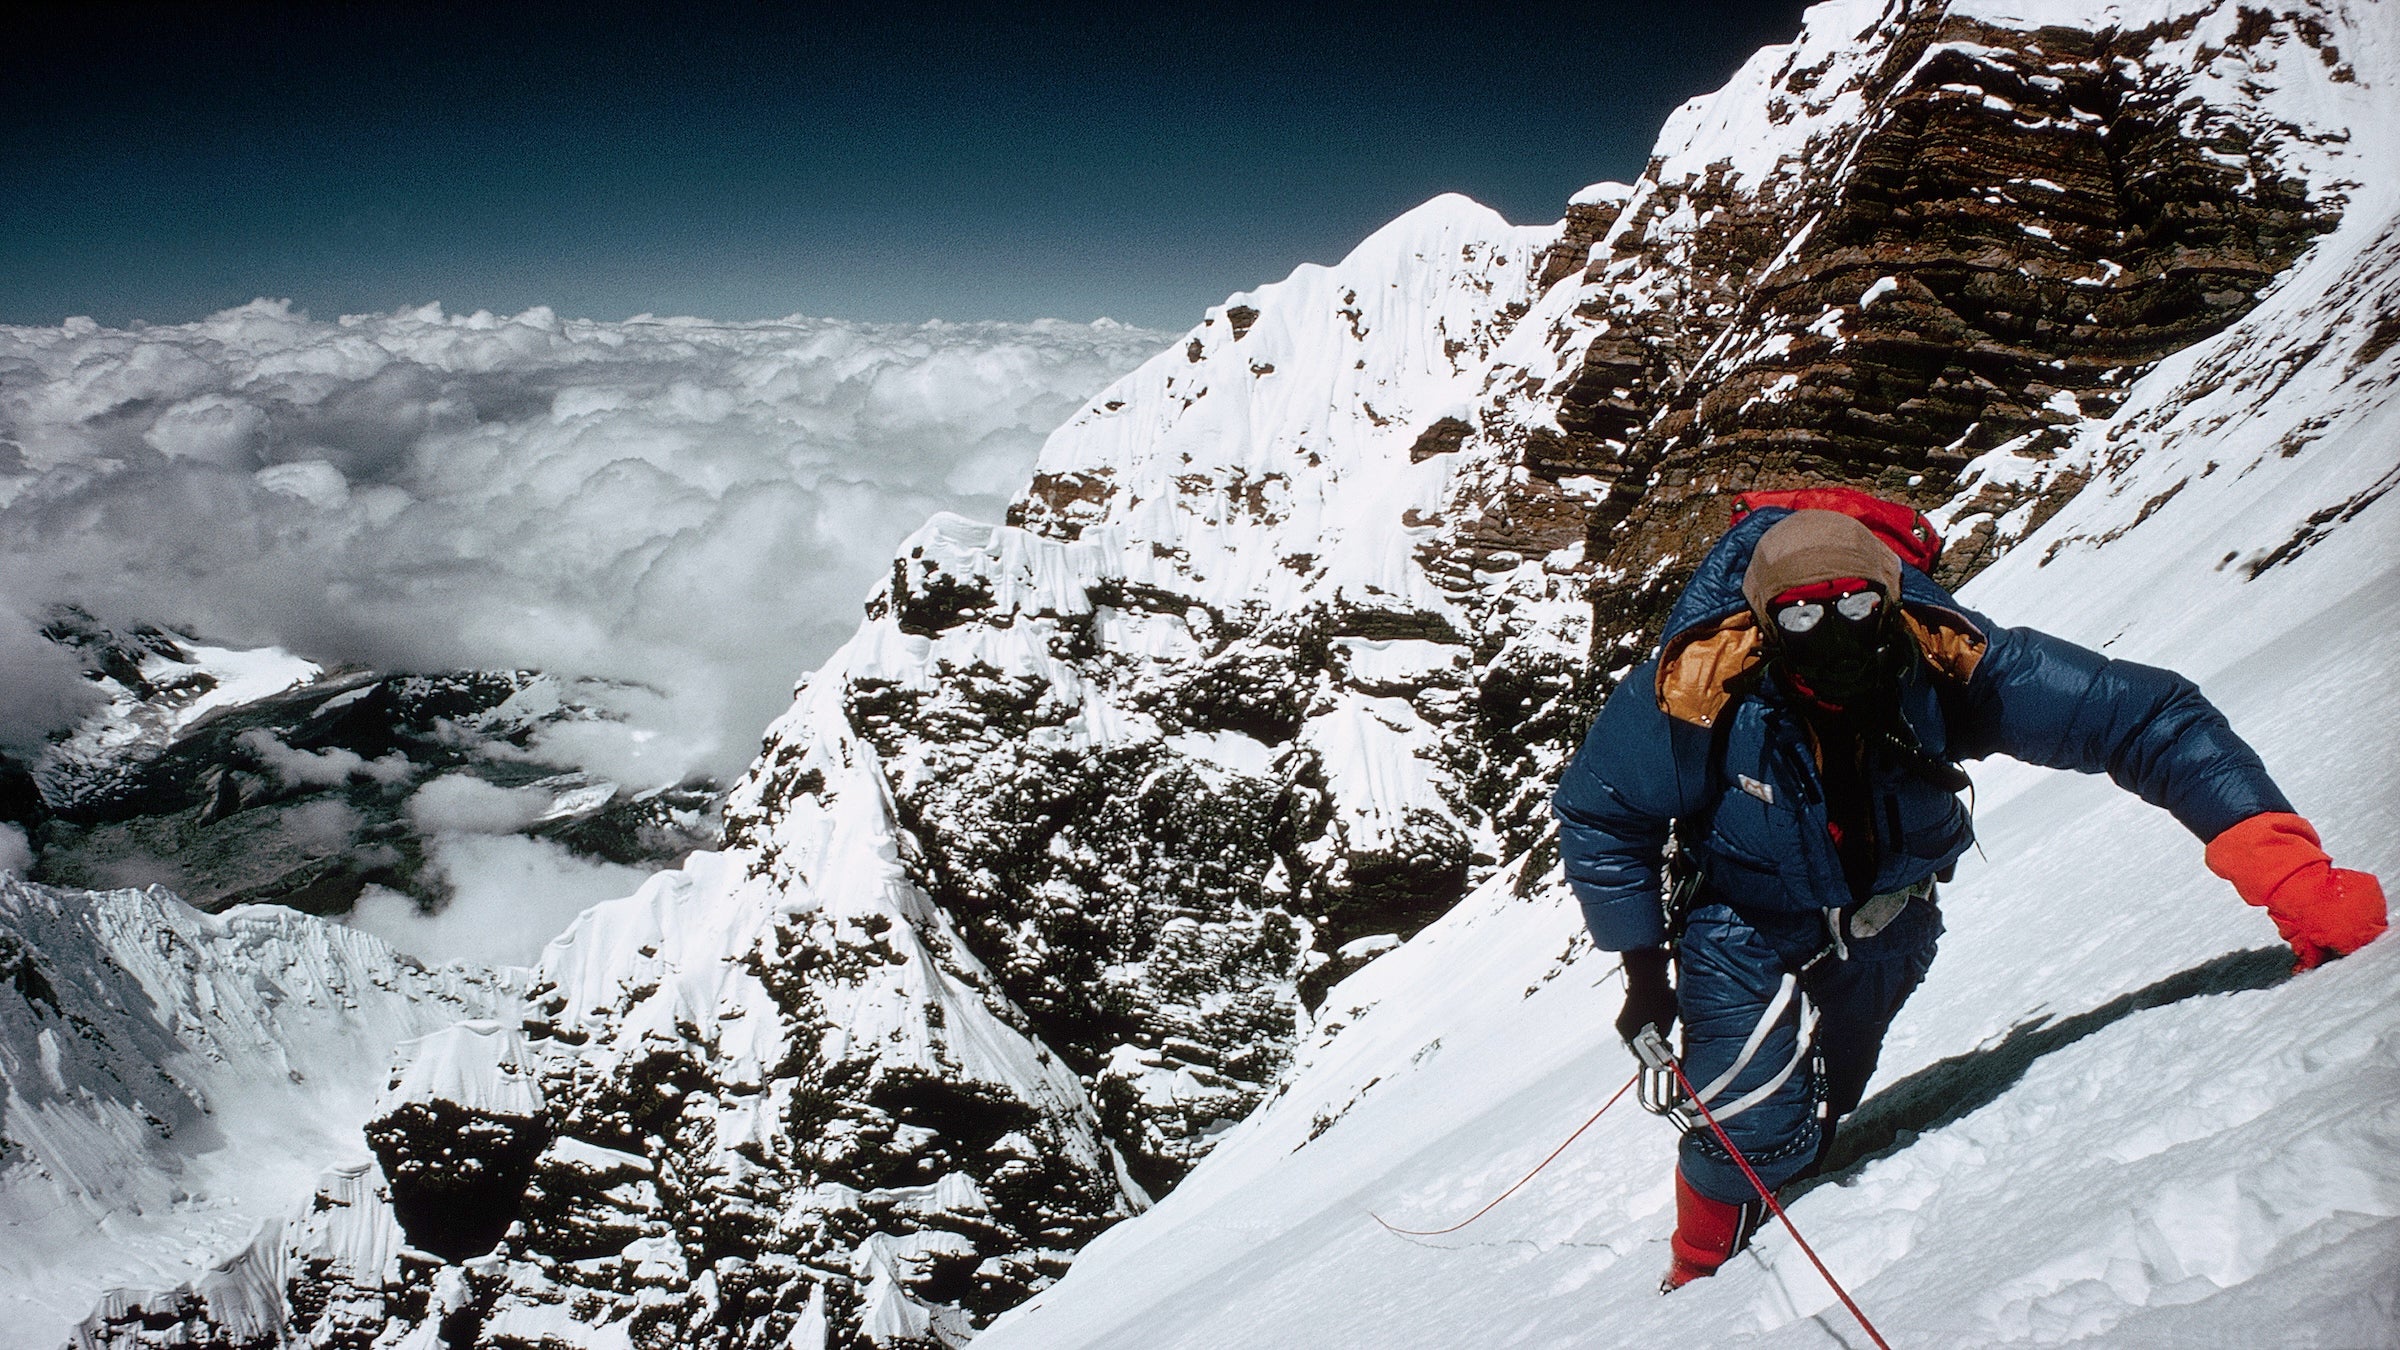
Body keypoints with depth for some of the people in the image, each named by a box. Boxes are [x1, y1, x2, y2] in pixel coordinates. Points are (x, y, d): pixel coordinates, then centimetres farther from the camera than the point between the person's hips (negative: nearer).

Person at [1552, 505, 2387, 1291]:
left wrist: (2293, 876, -40)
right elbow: (1597, 818, -17)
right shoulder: (1700, 689, -32)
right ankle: (1701, 1279, 17)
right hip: (1747, 931, -3)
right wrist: (1644, 968, -15)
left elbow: (2146, 718, -29)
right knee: (1759, 1129, -13)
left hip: (1886, 926, 3)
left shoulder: (1943, 664, -28)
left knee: (1818, 1111, 18)